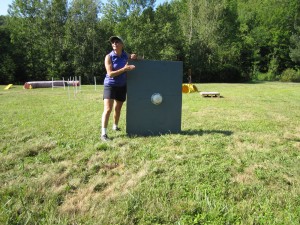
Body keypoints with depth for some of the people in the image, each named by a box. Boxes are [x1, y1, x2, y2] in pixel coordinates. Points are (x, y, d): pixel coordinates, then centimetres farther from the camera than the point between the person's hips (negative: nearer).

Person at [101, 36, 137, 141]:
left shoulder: (126, 55, 3)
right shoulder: (109, 57, -10)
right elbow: (110, 74, -18)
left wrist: (134, 57, -6)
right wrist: (124, 69, -27)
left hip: (122, 86, 5)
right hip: (110, 85, -4)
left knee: (118, 108, 17)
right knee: (108, 109, -14)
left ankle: (115, 126, 41)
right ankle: (103, 133, -14)